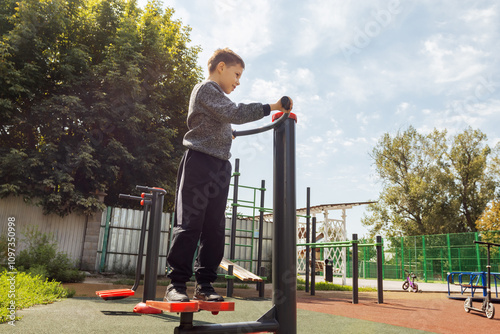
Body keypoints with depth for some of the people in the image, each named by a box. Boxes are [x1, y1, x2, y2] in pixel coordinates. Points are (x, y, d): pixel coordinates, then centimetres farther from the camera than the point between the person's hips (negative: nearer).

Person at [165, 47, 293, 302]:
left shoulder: (218, 97, 28)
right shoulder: (206, 88, -1)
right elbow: (234, 113, -15)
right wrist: (270, 107, -15)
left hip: (220, 167, 9)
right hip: (200, 162, -9)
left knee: (214, 228, 4)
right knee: (189, 223, -9)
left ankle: (204, 285, 8)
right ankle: (176, 283, -4)